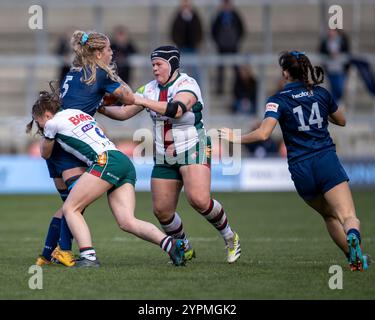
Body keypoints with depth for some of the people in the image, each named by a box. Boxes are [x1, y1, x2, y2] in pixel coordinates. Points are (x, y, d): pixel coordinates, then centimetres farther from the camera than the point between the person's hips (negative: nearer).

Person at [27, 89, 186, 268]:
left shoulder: (53, 123, 6)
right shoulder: (77, 112, 29)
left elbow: (45, 154, 24)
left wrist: (45, 136, 46)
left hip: (106, 161, -8)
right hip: (125, 162, 8)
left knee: (70, 208, 0)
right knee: (127, 222, -3)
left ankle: (89, 257, -16)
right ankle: (170, 244, -23)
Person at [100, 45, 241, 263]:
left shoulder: (187, 84, -12)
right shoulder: (150, 89, 8)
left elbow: (176, 109, -32)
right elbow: (124, 113, 11)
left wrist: (141, 101, -32)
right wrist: (101, 108, -5)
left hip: (192, 150, -6)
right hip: (164, 158, 7)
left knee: (199, 200, -26)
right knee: (161, 210, -1)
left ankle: (230, 238, -3)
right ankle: (185, 249, 22)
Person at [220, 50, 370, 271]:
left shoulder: (278, 101, -1)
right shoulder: (321, 93, 9)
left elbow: (263, 134, -15)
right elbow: (341, 121, 25)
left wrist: (237, 138, 1)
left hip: (300, 170, 0)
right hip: (327, 161, 0)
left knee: (330, 216, 22)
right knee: (349, 217, -12)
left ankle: (354, 256, 13)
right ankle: (353, 236, -45)